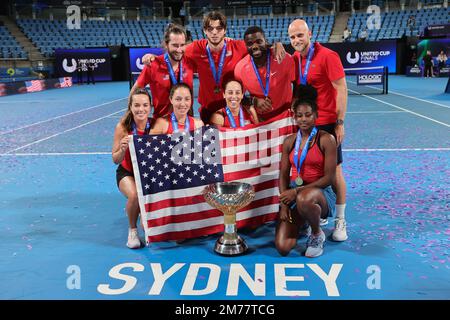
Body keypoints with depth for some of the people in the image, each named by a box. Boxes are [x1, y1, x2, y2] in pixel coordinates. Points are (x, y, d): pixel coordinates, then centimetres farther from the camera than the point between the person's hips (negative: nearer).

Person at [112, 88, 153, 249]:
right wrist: (123, 149, -35)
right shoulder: (122, 127, -18)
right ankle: (132, 230, 0)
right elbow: (115, 160, -15)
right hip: (127, 172, -2)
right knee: (135, 196, -31)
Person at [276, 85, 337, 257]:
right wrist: (283, 204, -5)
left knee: (304, 199, -43)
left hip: (320, 192, -4)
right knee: (282, 248, -12)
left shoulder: (326, 139, -7)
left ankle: (317, 234, -7)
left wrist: (298, 191, -17)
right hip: (293, 193, 4)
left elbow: (329, 177, -12)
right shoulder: (290, 141, 6)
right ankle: (302, 224, 26)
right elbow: (283, 175, 7)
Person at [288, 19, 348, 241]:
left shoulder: (327, 56, -11)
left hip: (327, 123, -6)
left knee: (334, 171, 1)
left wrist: (340, 123, -14)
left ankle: (340, 221, 12)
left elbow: (341, 89, -12)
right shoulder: (293, 59, 7)